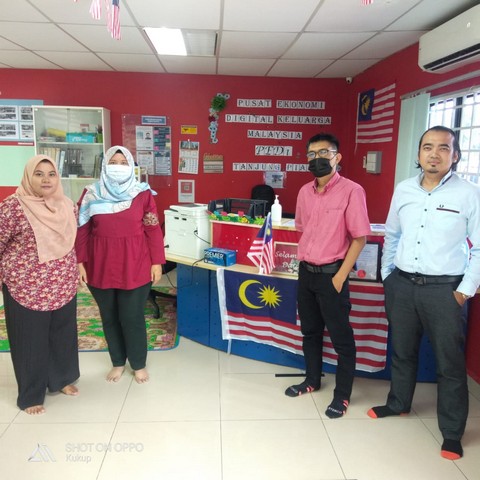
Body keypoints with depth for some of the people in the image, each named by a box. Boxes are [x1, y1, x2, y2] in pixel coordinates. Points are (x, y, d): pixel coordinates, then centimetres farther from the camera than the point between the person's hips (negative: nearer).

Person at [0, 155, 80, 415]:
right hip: (26, 288, -5)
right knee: (31, 340, 9)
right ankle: (31, 395, 28)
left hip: (64, 286, 5)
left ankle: (62, 379, 40)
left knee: (63, 334, 18)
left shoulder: (67, 205, 1)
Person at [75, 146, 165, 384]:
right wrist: (79, 262, 0)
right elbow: (81, 231, 4)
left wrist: (157, 262, -4)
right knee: (109, 317, 13)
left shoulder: (142, 193, -3)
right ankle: (118, 362, 33)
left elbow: (153, 230, -2)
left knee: (132, 318, 3)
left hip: (135, 267, -2)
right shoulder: (91, 194, 2)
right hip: (101, 266, 2)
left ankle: (139, 364, 26)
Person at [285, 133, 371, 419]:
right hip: (306, 272, 7)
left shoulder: (351, 191, -13)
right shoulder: (305, 192, 6)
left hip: (331, 274, -6)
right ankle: (312, 380, 38)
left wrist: (340, 276, -14)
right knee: (310, 330, 19)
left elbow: (360, 238, -12)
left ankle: (342, 395, 21)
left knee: (341, 337, 5)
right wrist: (303, 261, 11)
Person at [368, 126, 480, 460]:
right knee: (402, 351, 19)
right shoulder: (403, 190, 4)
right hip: (402, 284, 4)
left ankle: (452, 432, 23)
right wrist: (387, 275, 13)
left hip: (444, 289, -4)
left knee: (450, 362, 7)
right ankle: (399, 403, 41)